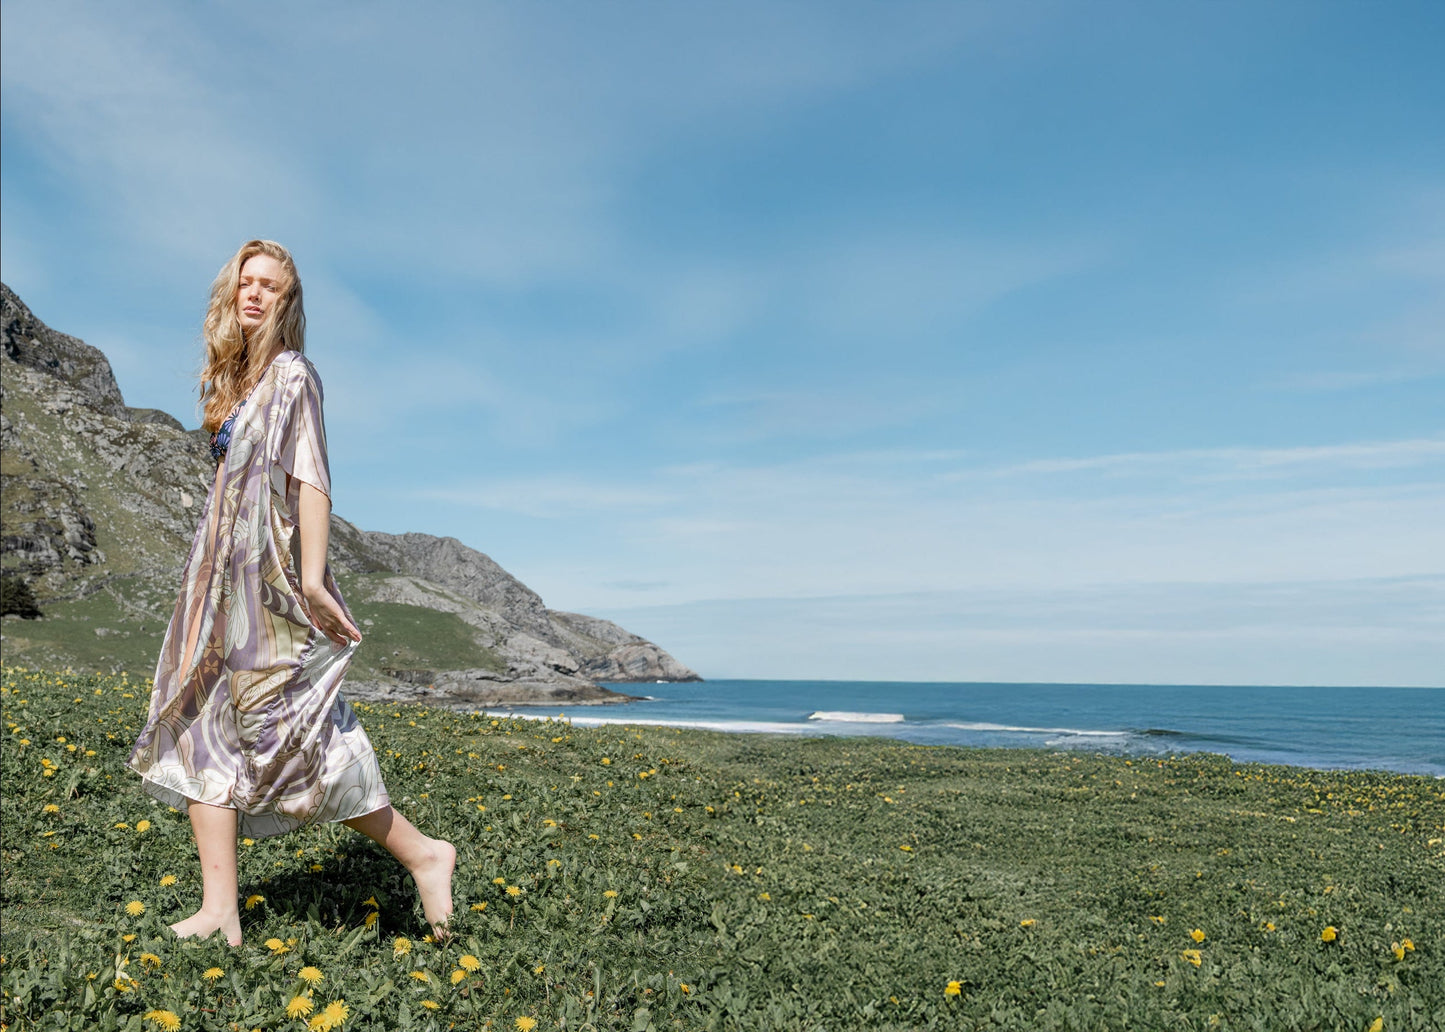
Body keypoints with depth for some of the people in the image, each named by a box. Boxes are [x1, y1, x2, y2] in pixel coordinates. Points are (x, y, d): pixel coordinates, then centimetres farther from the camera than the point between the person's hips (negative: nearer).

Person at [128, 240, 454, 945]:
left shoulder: (290, 372, -6)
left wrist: (312, 578, -24)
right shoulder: (233, 378, 18)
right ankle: (219, 912, 5)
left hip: (269, 571, -9)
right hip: (223, 571, 9)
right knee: (199, 725, 3)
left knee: (286, 728, -9)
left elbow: (310, 477, -16)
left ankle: (422, 854, 2)